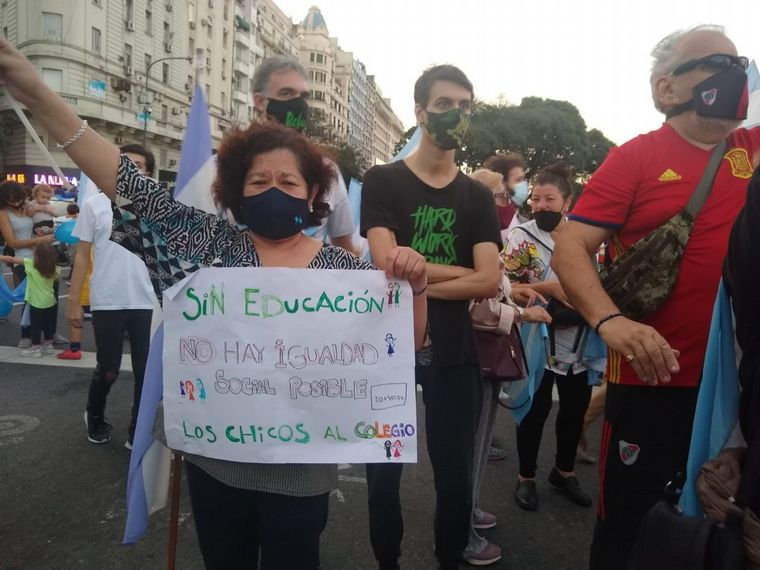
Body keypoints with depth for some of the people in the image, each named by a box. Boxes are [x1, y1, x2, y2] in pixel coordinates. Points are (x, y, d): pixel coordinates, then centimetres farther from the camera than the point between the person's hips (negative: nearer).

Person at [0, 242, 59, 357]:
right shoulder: (53, 268, -3)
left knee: (36, 325, 6)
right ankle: (48, 345, 28)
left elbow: (11, 259, -8)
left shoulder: (30, 264, -15)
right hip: (50, 301, 5)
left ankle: (35, 348, 13)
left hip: (37, 303, -5)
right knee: (47, 324, 18)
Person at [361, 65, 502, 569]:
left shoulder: (477, 197, 6)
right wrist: (462, 270, -9)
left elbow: (490, 282, -7)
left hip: (454, 352, 2)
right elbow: (389, 266, -16)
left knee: (455, 473, 13)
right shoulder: (382, 181, -2)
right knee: (384, 471, 12)